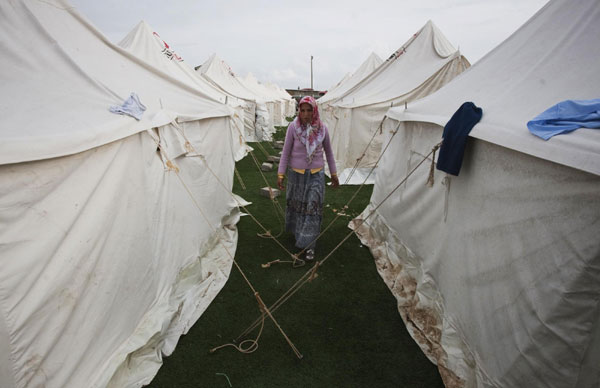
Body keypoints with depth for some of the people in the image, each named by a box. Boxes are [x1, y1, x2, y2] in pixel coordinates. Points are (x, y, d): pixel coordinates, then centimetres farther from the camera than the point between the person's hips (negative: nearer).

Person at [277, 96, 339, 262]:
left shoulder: (322, 128, -5)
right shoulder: (293, 127, -9)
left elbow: (328, 152, 7)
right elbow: (286, 151, -5)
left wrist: (334, 173, 10)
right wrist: (280, 174, -10)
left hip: (316, 175, 0)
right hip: (296, 173, 0)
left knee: (313, 208, -2)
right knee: (295, 204, 16)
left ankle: (309, 245, 7)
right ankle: (295, 230, 44)